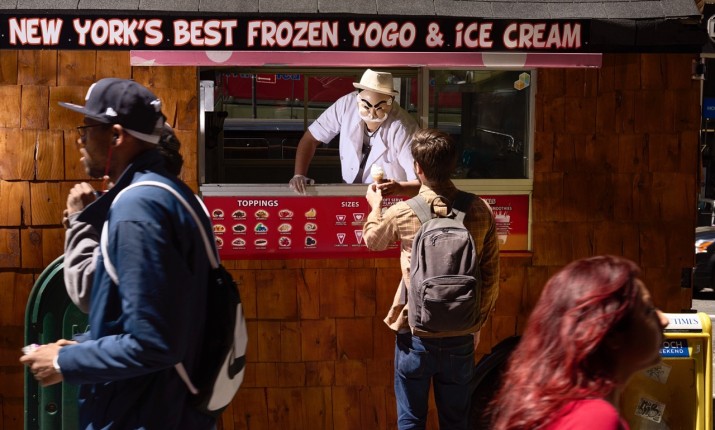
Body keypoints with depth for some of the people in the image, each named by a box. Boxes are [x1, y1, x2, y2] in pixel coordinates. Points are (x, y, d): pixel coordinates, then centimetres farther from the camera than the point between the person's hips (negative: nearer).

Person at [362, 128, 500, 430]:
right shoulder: (481, 211, -6)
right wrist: (477, 325, 12)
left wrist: (375, 206, 32)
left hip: (415, 337, -2)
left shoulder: (401, 214, -10)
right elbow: (491, 278, 0)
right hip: (460, 338, 2)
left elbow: (372, 239, 13)